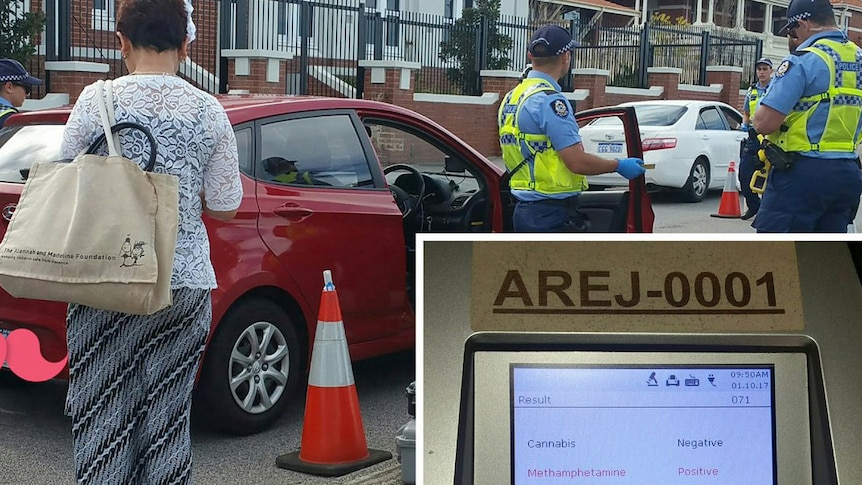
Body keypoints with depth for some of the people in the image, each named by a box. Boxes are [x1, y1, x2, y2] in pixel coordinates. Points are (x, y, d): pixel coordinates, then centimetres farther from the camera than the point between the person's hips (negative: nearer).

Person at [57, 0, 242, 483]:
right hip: (185, 283, 1)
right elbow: (225, 207, 4)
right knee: (168, 421, 9)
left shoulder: (95, 100, -3)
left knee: (102, 417, 8)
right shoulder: (209, 111, 0)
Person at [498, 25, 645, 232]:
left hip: (523, 209, 10)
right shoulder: (549, 100, -16)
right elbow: (578, 162, -20)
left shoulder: (511, 98, 12)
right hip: (552, 214, -10)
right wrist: (618, 165, -3)